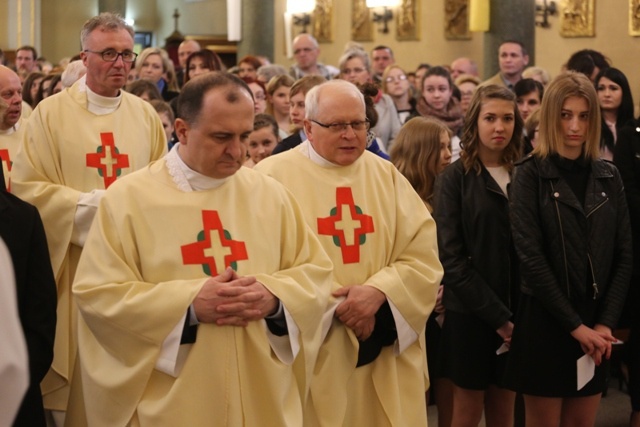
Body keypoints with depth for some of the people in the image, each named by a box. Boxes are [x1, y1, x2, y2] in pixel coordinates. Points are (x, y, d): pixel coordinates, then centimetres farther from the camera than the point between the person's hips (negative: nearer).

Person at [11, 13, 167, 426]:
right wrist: (94, 203, -15)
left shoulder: (145, 114, 9)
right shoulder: (51, 113, -3)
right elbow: (26, 187, -7)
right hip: (76, 268, -3)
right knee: (77, 372, 1)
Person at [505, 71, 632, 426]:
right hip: (545, 322, -4)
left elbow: (624, 255, 5)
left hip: (595, 325, 4)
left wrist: (606, 322, -6)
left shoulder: (608, 176, 7)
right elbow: (530, 257, -12)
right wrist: (574, 325, -14)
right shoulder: (530, 175, -5)